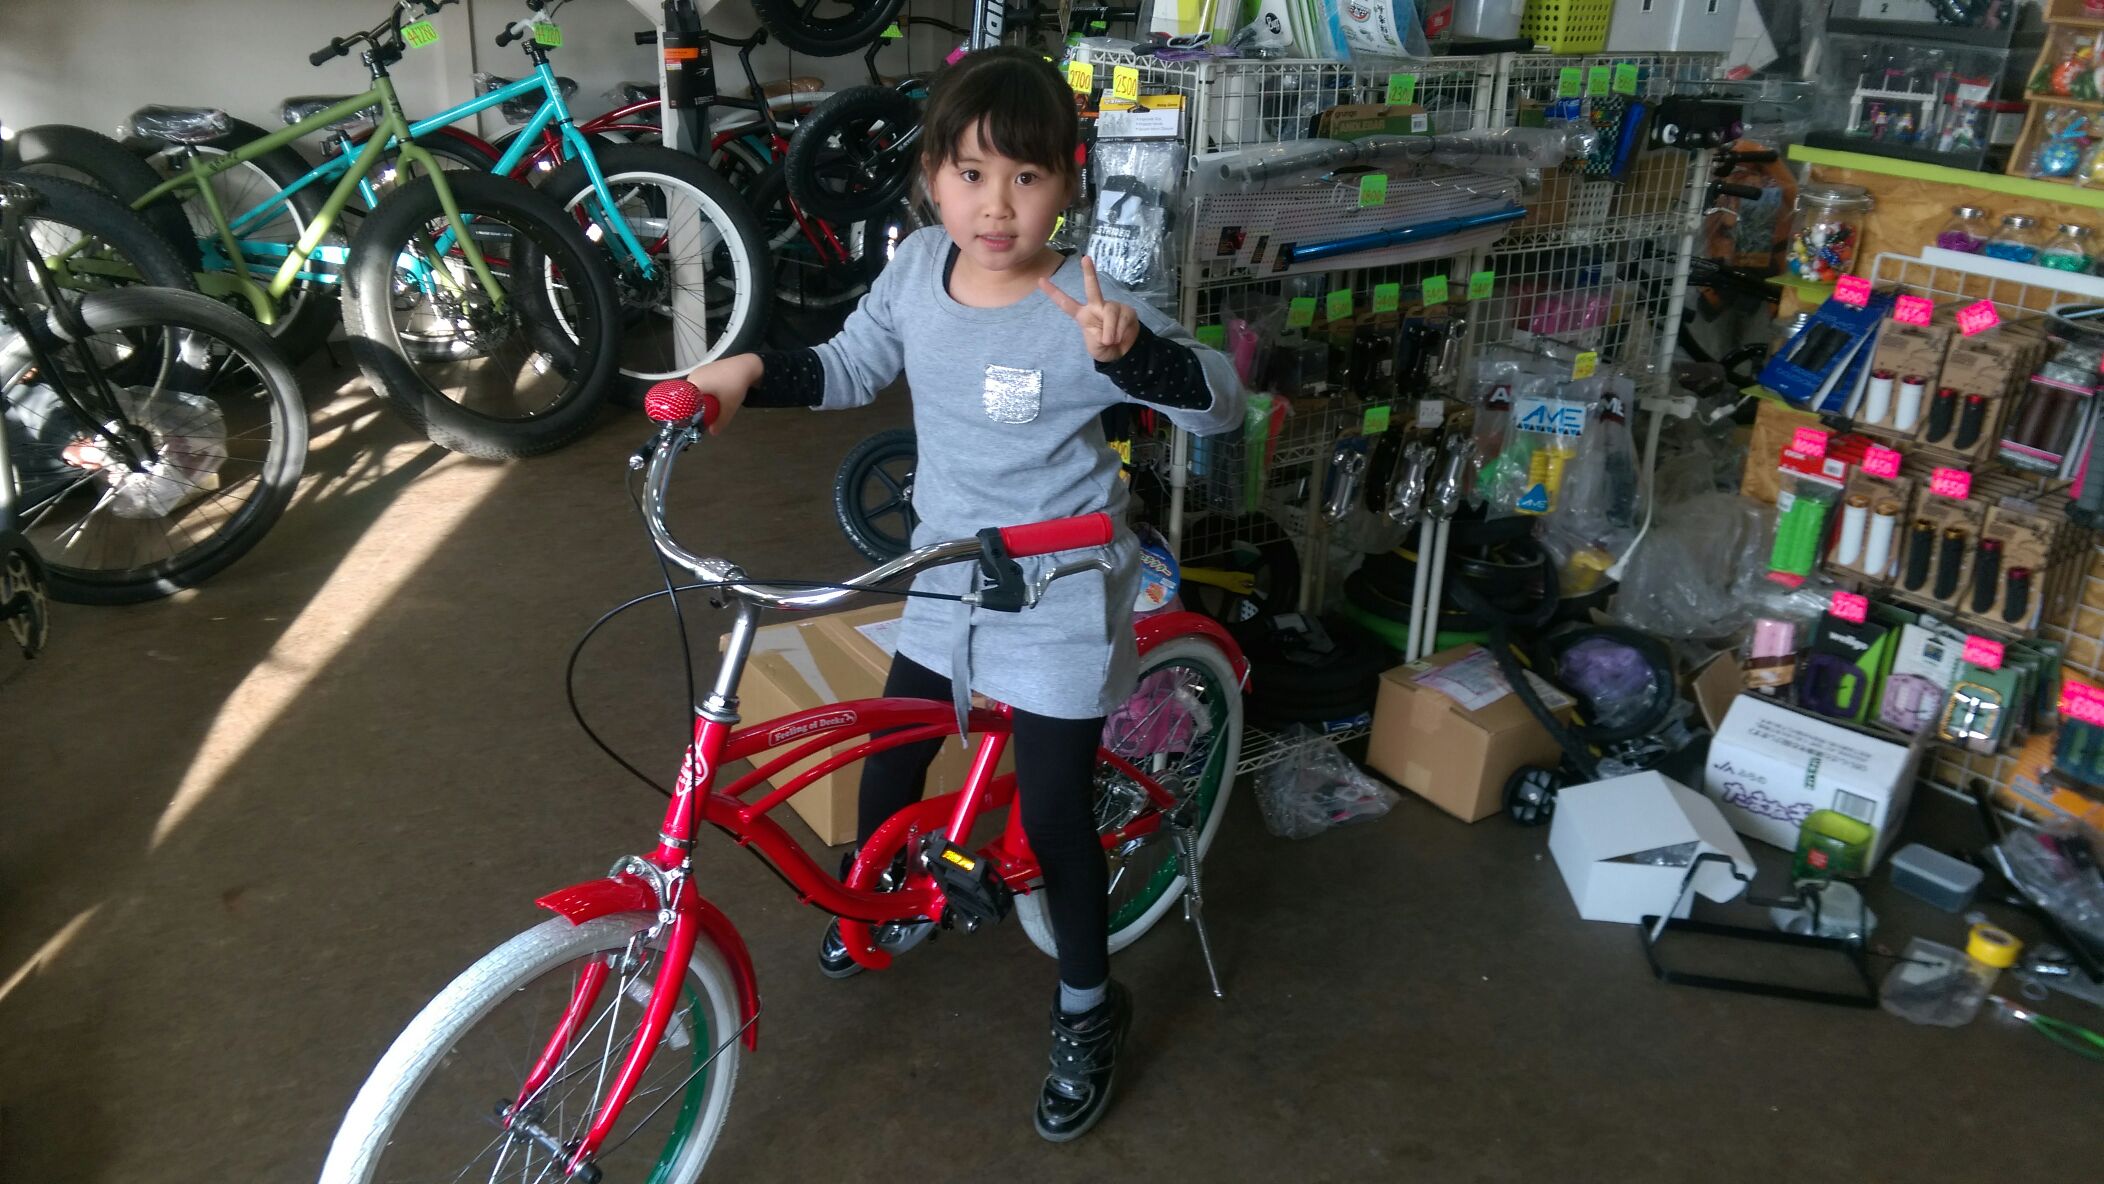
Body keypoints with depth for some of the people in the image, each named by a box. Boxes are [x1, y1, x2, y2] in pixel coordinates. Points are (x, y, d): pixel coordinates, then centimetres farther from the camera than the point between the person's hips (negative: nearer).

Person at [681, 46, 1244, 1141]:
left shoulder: (1083, 311, -22)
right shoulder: (917, 267, -6)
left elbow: (1219, 403, -24)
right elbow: (851, 369, 8)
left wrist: (1131, 349, -43)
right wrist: (751, 372, -9)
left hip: (1057, 605, -5)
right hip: (943, 584, 6)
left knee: (1052, 816, 3)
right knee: (891, 757, 20)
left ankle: (1088, 1012, 27)